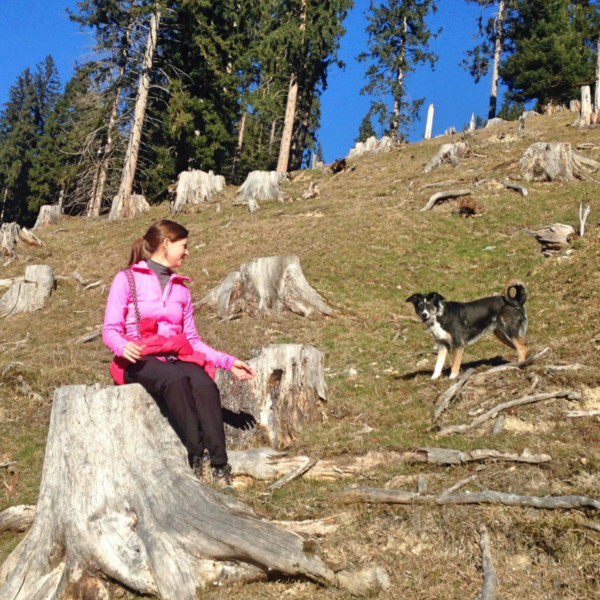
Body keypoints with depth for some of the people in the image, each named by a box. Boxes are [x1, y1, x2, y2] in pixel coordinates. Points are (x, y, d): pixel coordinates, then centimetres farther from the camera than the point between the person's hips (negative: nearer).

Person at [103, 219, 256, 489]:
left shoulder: (181, 289, 23)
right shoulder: (127, 279, 8)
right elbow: (110, 330, 0)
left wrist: (228, 361, 12)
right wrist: (122, 346, -24)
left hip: (177, 358, 4)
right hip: (140, 361, -3)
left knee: (204, 383, -31)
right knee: (176, 380, -37)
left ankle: (220, 465, -41)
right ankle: (196, 454, -40)